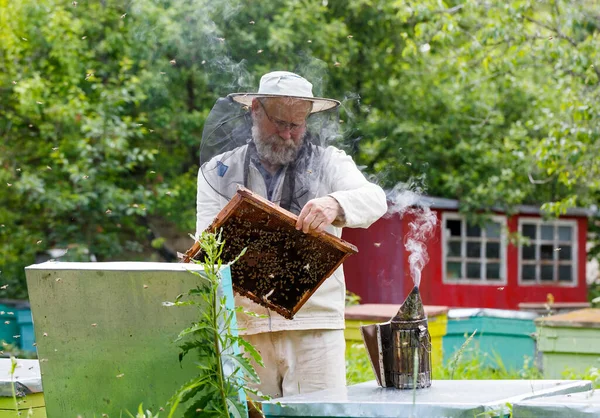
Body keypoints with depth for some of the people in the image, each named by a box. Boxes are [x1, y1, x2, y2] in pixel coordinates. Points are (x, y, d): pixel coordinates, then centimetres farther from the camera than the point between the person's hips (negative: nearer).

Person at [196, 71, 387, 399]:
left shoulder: (327, 163, 8)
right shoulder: (219, 171, 12)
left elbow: (374, 200, -8)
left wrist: (335, 204, -31)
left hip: (314, 324, -1)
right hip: (243, 329, 1)